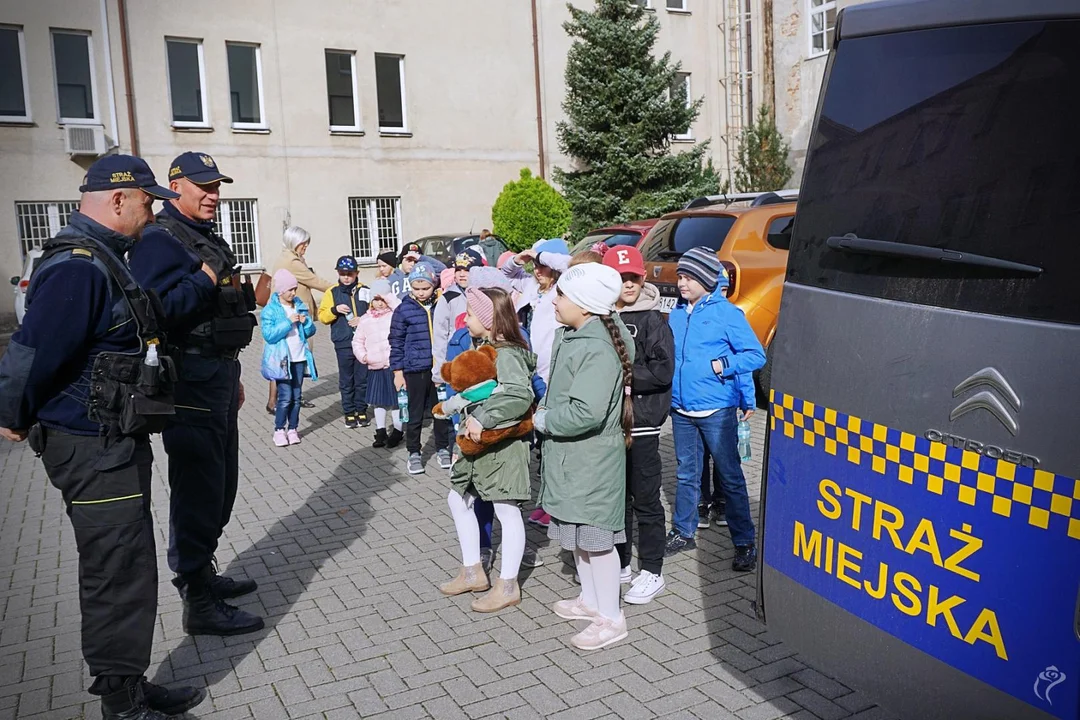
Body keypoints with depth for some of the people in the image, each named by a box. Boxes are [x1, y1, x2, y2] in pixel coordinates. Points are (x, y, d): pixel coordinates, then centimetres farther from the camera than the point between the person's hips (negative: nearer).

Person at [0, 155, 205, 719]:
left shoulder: (102, 258, 14)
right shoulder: (78, 265, -20)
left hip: (117, 444, 11)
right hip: (93, 448, -11)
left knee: (128, 567, 17)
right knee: (118, 575, -2)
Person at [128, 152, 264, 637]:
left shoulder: (207, 239, 18)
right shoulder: (159, 240, -12)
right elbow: (159, 310, -26)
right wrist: (205, 278, -20)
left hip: (219, 375, 10)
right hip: (190, 382, -10)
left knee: (220, 486, 18)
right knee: (198, 490, -5)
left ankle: (201, 573, 34)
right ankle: (200, 605, 5)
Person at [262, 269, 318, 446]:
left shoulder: (300, 306, 9)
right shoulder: (270, 310, -6)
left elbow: (310, 332, 12)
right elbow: (268, 335, -16)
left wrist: (306, 322, -9)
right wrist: (288, 322, -21)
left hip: (299, 358, 5)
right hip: (281, 359, -5)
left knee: (296, 396, 7)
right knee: (285, 396, -8)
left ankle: (293, 429, 16)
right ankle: (279, 430, 4)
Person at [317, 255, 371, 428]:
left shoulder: (365, 290, 4)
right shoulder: (332, 292, 5)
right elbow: (322, 316, 4)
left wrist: (364, 320, -10)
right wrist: (335, 310, -14)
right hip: (343, 344, 0)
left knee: (363, 378, 6)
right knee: (346, 380, 5)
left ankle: (361, 410, 18)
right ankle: (349, 412, 14)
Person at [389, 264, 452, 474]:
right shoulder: (403, 310, -5)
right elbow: (396, 343, -1)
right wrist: (397, 372, -3)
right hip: (415, 370, -2)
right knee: (415, 414, 9)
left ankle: (442, 448, 30)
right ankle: (414, 453, 23)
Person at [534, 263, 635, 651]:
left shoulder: (597, 349, -25)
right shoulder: (572, 335, 6)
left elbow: (586, 412, -32)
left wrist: (544, 421, -17)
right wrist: (547, 414, 8)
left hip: (592, 459, -10)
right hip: (571, 456, 10)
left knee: (595, 536, 0)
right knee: (577, 531, 21)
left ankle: (611, 618, 14)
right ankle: (590, 599, 37)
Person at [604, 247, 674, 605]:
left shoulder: (653, 320, -5)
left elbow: (662, 371, -14)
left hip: (641, 424, -5)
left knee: (645, 499, 3)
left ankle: (652, 572, 14)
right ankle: (619, 563, 29)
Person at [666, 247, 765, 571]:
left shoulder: (727, 313, -9)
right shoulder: (676, 314, 8)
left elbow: (756, 355, -10)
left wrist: (721, 365, -19)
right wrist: (669, 391, 4)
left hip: (717, 411, -6)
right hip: (681, 410, 6)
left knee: (730, 477, 2)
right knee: (686, 474, 17)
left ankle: (744, 543, 12)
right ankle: (683, 533, 30)